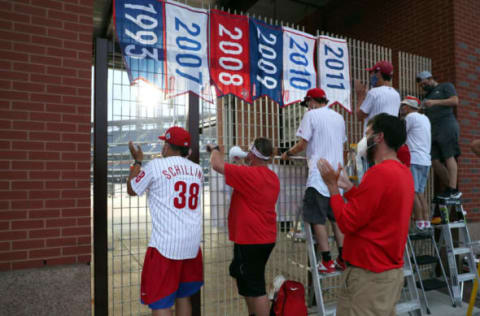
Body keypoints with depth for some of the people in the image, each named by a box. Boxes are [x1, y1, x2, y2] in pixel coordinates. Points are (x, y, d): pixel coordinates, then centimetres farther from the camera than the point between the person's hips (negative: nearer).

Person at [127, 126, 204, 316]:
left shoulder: (156, 165, -6)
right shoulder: (197, 170, 8)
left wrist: (137, 161, 19)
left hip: (165, 244, -5)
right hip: (192, 244, 6)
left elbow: (132, 190, 8)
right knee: (183, 296, 20)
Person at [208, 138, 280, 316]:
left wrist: (215, 150, 1)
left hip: (251, 240, -10)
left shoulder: (249, 173, -20)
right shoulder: (273, 177, 6)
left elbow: (217, 165, -18)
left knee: (256, 287, 2)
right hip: (266, 238, 10)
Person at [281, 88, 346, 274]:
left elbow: (302, 145, -10)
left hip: (319, 176, -7)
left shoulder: (311, 115, -5)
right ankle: (342, 259, 18)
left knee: (317, 219, -1)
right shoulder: (339, 117, 16)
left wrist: (287, 154, 8)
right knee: (336, 218, 14)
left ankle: (327, 262, 2)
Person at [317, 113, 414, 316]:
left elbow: (347, 223, -19)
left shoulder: (379, 172, -22)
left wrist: (332, 185, -9)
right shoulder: (403, 172, 9)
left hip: (370, 276, -9)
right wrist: (347, 186, 11)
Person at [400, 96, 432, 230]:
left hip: (414, 160, -8)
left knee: (412, 193, -7)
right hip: (426, 160, 8)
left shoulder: (411, 116, -5)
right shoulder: (425, 118, 20)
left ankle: (420, 224, -8)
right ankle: (426, 222, 9)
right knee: (420, 193, 11)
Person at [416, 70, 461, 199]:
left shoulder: (446, 86, 11)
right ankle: (448, 187, 3)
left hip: (447, 125, -7)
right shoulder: (427, 96, 29)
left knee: (449, 156, -13)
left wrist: (435, 102, -11)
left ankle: (453, 190, -15)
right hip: (433, 130, 7)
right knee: (435, 160, -3)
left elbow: (455, 101, -4)